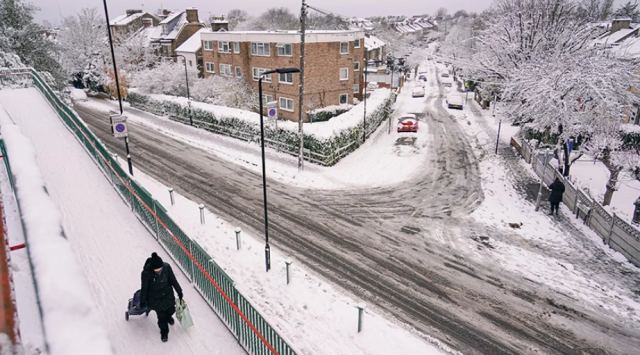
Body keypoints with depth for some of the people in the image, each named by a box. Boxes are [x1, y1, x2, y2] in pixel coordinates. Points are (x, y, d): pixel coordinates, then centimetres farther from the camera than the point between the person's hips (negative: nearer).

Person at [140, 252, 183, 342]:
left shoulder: (166, 267, -23)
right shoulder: (147, 272, -29)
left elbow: (173, 280, -7)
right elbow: (144, 288, -13)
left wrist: (179, 291, 4)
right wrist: (143, 301, -2)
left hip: (168, 294, 3)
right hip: (155, 298, -2)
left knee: (171, 309, 20)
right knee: (161, 315, 6)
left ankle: (168, 317, 57)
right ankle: (164, 332, 34)